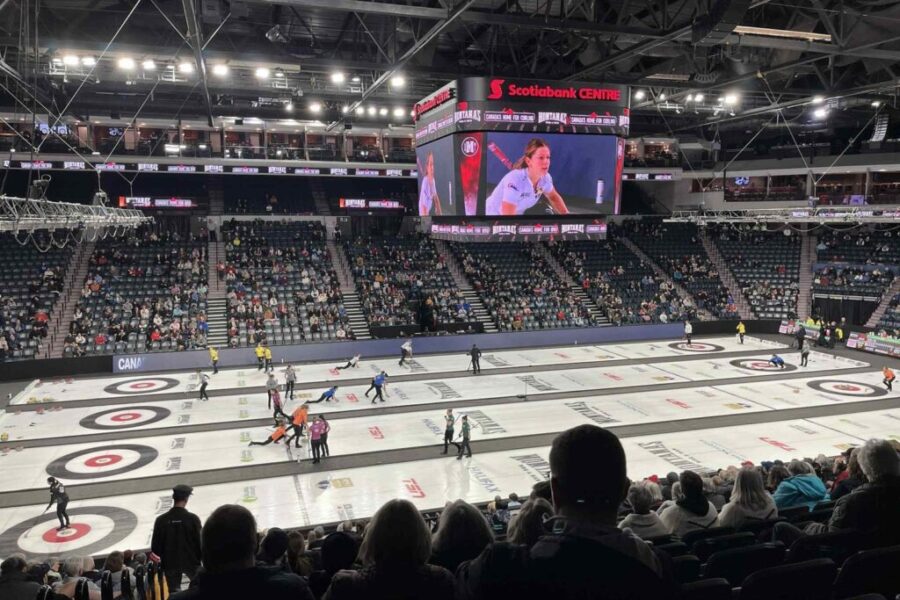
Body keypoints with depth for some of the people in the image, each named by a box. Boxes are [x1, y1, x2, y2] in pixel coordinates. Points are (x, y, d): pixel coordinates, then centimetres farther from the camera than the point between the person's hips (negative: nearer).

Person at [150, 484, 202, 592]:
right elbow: (199, 542, -10)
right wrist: (200, 559, 3)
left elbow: (156, 543, 0)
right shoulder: (192, 518, -13)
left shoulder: (161, 520, -5)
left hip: (170, 563, 2)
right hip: (191, 562, -2)